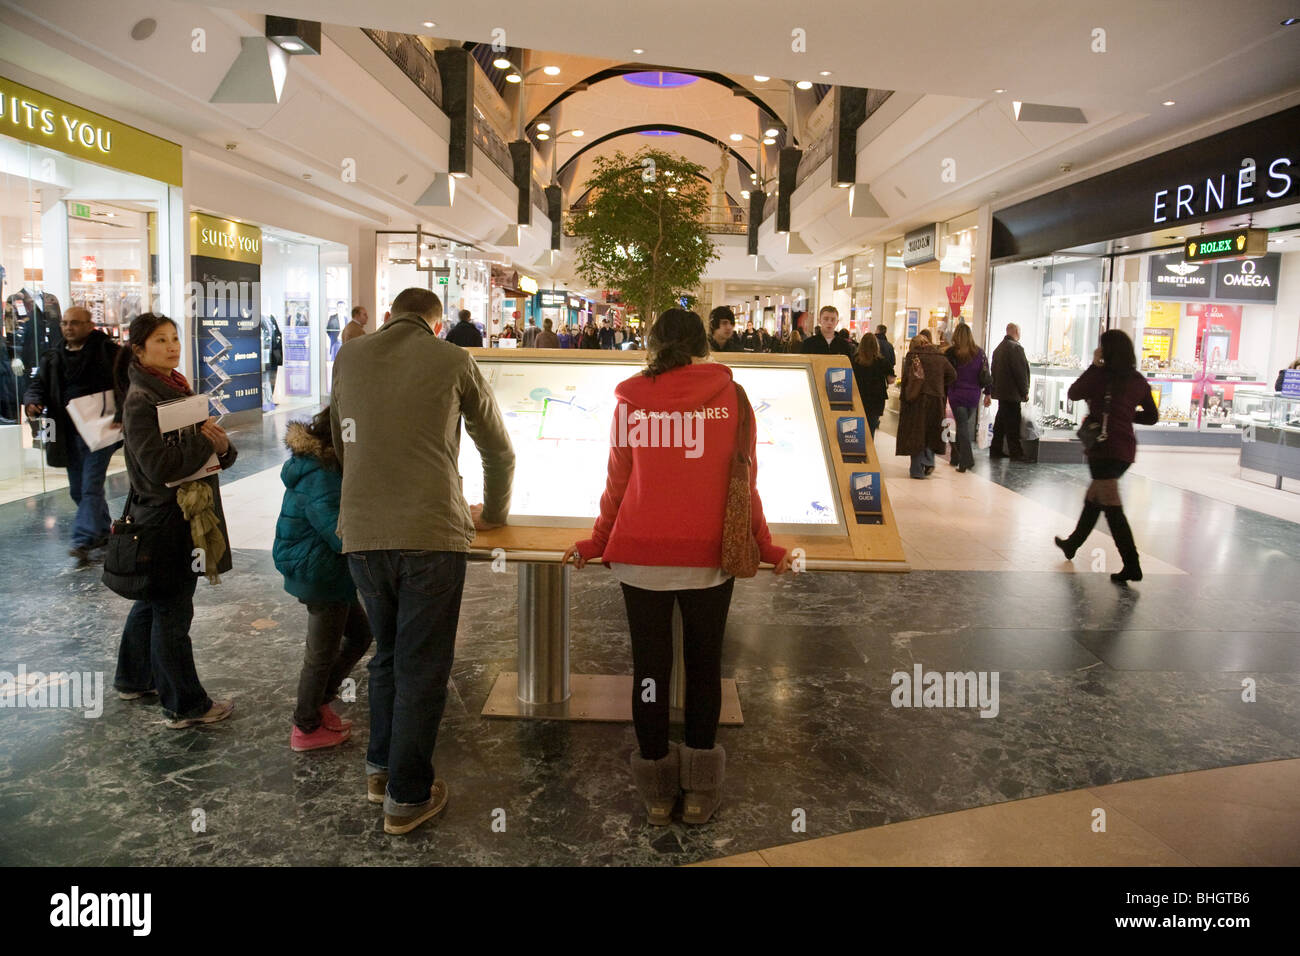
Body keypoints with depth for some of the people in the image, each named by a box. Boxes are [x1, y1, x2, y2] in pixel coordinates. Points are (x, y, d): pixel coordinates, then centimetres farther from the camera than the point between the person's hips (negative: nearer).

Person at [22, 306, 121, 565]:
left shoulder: (107, 350, -6)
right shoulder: (52, 357, 11)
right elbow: (38, 384, 11)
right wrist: (32, 402, -12)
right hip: (68, 434, 7)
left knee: (91, 487, -9)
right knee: (77, 489, 15)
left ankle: (83, 541, -10)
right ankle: (102, 531, 30)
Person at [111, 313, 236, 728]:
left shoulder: (179, 389, 12)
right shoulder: (140, 401, -15)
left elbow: (206, 451, 15)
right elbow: (159, 466, -25)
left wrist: (221, 446, -7)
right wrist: (205, 440, -17)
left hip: (187, 513, 9)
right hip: (165, 520, -9)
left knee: (151, 601, 22)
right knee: (172, 612, -1)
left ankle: (134, 679, 39)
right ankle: (185, 705, 9)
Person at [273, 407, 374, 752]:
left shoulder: (314, 463, 5)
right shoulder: (322, 480, -27)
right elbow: (343, 536, -27)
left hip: (317, 573, 10)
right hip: (322, 577, -10)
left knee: (359, 635, 22)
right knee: (323, 653, 8)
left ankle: (318, 702, 35)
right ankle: (307, 729, 27)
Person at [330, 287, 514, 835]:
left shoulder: (348, 359, 13)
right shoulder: (454, 362, 4)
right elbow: (498, 450, 12)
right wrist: (492, 513, 29)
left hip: (361, 533, 4)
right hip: (431, 534, -4)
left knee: (388, 652, 23)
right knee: (422, 667, 7)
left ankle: (382, 768, 33)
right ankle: (407, 797, 16)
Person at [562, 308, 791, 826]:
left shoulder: (631, 401, -1)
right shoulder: (731, 399, -2)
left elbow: (617, 485, 3)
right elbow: (743, 486, 0)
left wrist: (595, 544, 17)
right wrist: (767, 550, 12)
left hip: (641, 557, 0)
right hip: (709, 558, 0)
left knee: (649, 667, 12)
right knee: (703, 666, 14)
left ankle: (656, 793, 24)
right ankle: (699, 793, 24)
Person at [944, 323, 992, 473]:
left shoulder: (951, 352, -8)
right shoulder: (979, 352, 2)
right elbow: (985, 375, 3)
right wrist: (988, 393, 9)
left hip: (957, 394, -3)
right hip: (973, 396, 3)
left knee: (962, 426, 0)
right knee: (964, 425, 16)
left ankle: (967, 460, -8)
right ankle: (956, 458, 26)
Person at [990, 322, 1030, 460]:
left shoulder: (998, 348, 14)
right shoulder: (1015, 347, -15)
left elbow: (994, 371, 17)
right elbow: (1021, 372, -16)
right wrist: (1025, 392, -9)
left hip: (1000, 392, 9)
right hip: (1012, 393, -9)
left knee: (1000, 423, 14)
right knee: (1013, 424, -5)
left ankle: (995, 450, 18)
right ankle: (1015, 453, -2)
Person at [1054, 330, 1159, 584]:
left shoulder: (1101, 375, -12)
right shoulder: (1138, 380, 6)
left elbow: (1073, 393, 1)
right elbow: (1152, 416, 12)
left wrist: (1094, 364, 3)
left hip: (1105, 449, -7)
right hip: (1126, 450, 7)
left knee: (1112, 507, -5)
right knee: (1093, 497, 22)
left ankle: (1132, 565, -7)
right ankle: (1073, 543, 37)